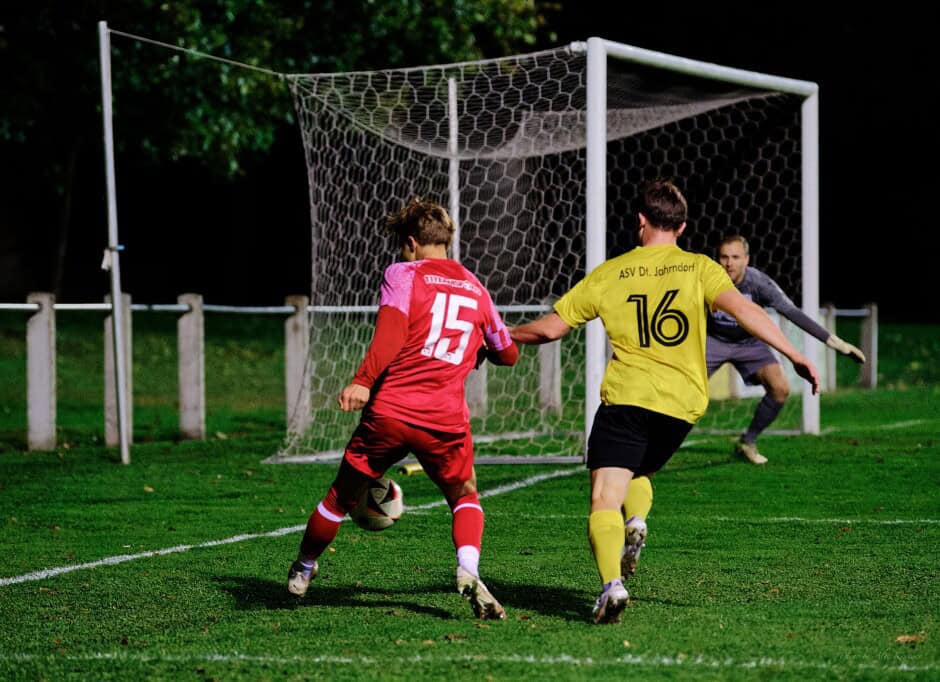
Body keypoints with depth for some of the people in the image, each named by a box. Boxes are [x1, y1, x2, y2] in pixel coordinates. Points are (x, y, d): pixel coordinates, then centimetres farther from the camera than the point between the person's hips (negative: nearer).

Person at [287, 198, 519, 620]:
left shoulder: (403, 274, 4)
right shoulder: (475, 289, 17)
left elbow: (391, 333, -14)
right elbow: (507, 353, 26)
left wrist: (362, 380, -22)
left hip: (389, 410, -2)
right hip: (447, 418, 2)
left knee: (343, 493, 16)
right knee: (465, 498, 18)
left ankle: (303, 569, 34)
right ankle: (468, 571, -10)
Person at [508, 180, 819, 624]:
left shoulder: (609, 274, 7)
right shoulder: (698, 268, 7)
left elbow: (551, 328, 9)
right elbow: (743, 310, -9)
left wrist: (500, 335, 26)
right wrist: (794, 355, -11)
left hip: (626, 395, -3)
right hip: (682, 403, 3)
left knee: (605, 500, -9)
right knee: (638, 472, 29)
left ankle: (611, 582, -32)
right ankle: (636, 523, -2)